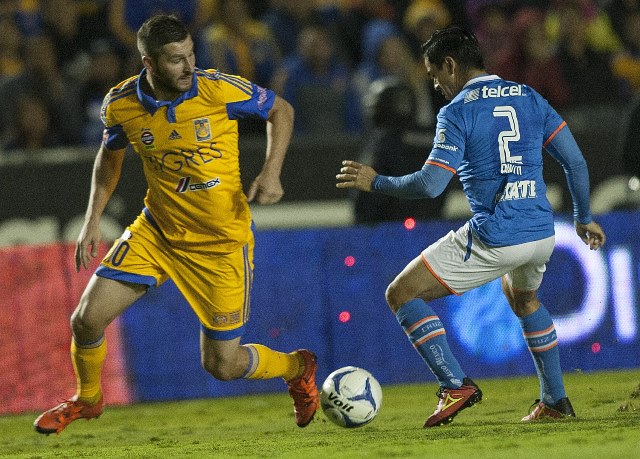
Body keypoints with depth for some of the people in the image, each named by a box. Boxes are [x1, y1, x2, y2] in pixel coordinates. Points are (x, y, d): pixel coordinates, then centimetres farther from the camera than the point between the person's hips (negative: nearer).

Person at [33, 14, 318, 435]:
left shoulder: (220, 90, -20)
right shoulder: (122, 104, -11)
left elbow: (281, 110, -3)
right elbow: (110, 155, 11)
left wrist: (272, 172, -16)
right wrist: (93, 220, 4)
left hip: (221, 242, -3)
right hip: (157, 231, 3)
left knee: (222, 365, 0)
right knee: (88, 319, -8)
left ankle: (297, 368, 33)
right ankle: (87, 398, 25)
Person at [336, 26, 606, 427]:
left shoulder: (457, 112, -8)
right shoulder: (529, 97, 10)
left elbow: (431, 184, -15)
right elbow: (575, 161, 9)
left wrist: (375, 182, -1)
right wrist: (584, 219, 22)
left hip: (493, 240, -7)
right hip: (542, 235, 7)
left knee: (402, 295, 5)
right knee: (524, 299, 38)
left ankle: (456, 386, -5)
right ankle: (555, 401, 35)